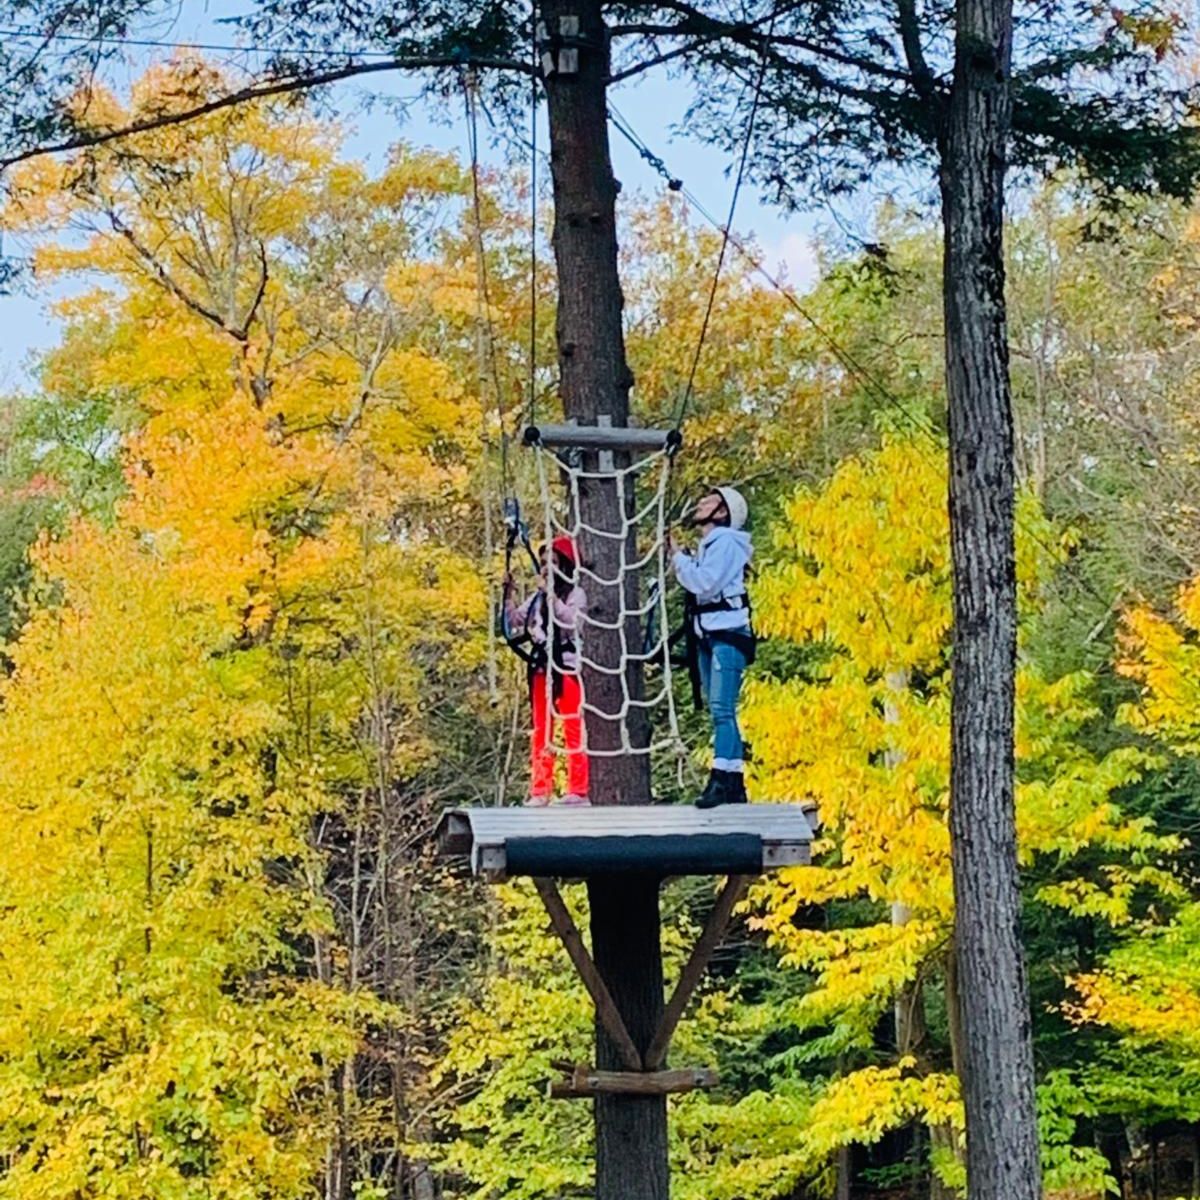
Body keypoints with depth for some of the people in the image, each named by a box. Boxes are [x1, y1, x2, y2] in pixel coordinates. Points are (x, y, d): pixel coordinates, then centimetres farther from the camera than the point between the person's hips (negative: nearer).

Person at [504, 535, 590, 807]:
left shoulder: (576, 593, -1)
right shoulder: (537, 597, 16)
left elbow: (572, 622, -17)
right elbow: (514, 621, 14)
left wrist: (551, 595, -19)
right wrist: (508, 592, 4)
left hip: (566, 667, -6)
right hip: (541, 667, 6)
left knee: (573, 729, -6)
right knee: (541, 730, 6)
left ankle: (578, 790, -5)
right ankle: (540, 790, 8)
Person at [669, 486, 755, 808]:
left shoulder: (725, 541, -7)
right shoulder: (707, 545, 21)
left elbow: (705, 583, -18)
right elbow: (697, 584, 15)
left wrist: (678, 556, -8)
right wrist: (677, 557, 6)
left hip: (727, 633, -10)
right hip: (706, 634, 10)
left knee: (722, 708, -16)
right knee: (720, 710, 9)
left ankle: (721, 780, -21)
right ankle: (735, 784, 12)